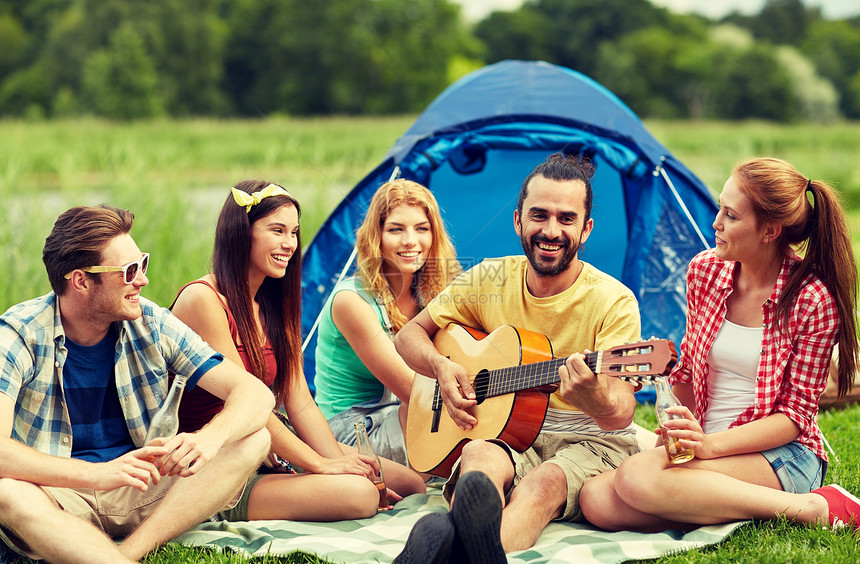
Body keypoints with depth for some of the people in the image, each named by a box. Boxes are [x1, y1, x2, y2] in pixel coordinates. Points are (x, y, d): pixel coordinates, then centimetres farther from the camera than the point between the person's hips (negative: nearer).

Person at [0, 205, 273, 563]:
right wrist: (96, 474, -39)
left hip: (142, 496, 4)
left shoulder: (150, 324, -2)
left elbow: (255, 395, -5)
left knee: (253, 440, -16)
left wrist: (209, 438, -28)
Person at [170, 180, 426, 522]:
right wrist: (320, 464, -17)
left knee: (409, 482, -9)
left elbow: (300, 405, 8)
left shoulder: (273, 307, 13)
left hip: (270, 456, 8)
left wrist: (342, 461, -8)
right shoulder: (202, 299, -13)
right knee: (357, 494, -27)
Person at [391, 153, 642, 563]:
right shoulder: (490, 280, 5)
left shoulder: (613, 302, -8)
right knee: (480, 457, -35)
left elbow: (621, 413, -18)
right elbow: (409, 336, 16)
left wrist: (597, 400, -44)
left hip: (589, 440, -3)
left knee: (546, 482, -39)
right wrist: (441, 367, -7)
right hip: (507, 436, 3)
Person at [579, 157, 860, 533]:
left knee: (637, 477, -33)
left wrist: (711, 444, -23)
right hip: (703, 444, 6)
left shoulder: (813, 300, -11)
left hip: (784, 454, -6)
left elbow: (796, 412, -10)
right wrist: (685, 435, 4)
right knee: (596, 500, -22)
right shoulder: (705, 270, 5)